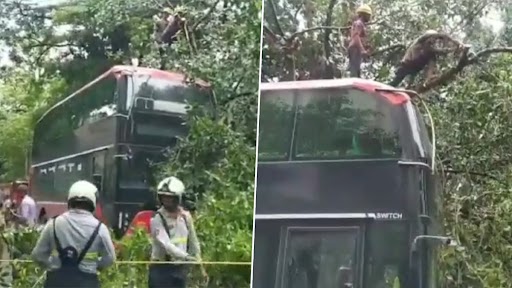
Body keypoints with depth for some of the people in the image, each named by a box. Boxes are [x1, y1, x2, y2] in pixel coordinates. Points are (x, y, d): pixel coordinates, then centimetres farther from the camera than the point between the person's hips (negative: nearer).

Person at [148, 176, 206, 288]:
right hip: (161, 269, -5)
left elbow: (193, 242, 11)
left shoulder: (185, 216, 3)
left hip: (180, 269, 5)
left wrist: (201, 266, 11)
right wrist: (186, 257, -38)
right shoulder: (157, 219, -14)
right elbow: (166, 244, -26)